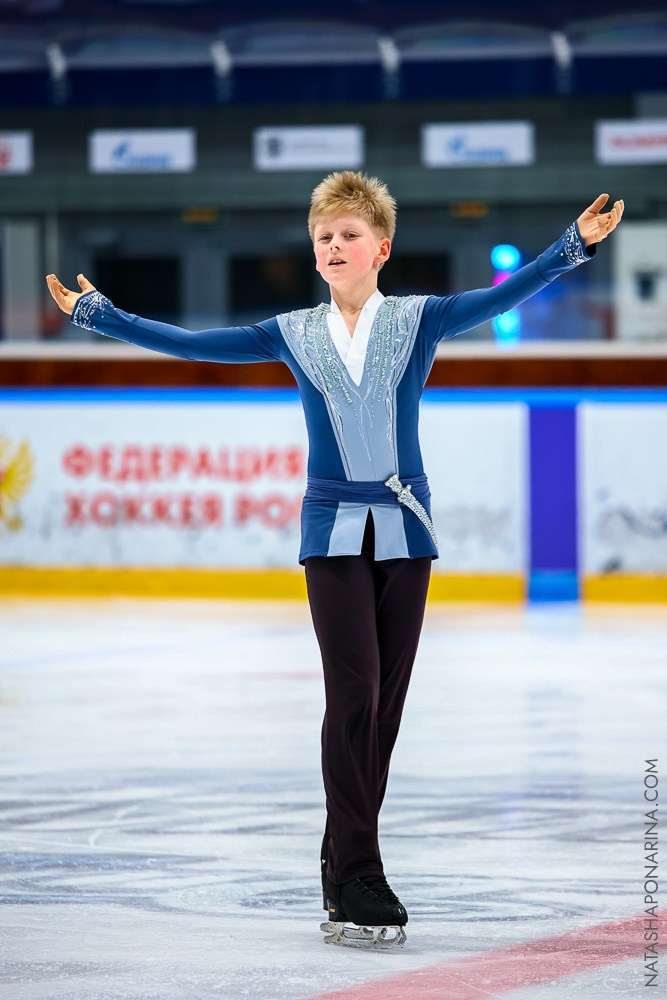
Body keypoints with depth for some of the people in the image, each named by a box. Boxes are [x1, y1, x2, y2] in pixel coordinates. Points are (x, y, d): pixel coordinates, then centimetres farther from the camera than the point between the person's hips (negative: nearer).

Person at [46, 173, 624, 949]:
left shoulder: (418, 320, 3)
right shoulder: (294, 335, 5)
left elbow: (501, 297, -9)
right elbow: (191, 345, 8)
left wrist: (576, 244, -22)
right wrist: (97, 314, 6)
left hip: (404, 526, 1)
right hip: (333, 529, -1)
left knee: (384, 700, 4)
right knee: (353, 694, -12)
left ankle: (344, 868, 14)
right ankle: (356, 883, -12)